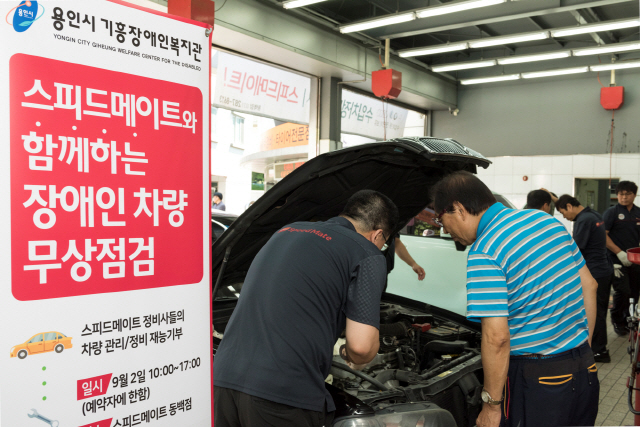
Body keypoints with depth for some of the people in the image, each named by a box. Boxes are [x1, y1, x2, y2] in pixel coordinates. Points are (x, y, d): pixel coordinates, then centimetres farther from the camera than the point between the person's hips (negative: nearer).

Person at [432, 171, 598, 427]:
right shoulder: (546, 220, 5)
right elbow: (588, 284, 13)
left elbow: (497, 338, -23)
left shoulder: (484, 254, -19)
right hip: (586, 367, 8)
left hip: (538, 378, -8)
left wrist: (491, 405, -13)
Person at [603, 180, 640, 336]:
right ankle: (617, 321, 12)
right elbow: (603, 235, -11)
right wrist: (619, 253, -17)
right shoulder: (612, 212, -4)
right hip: (617, 260, -5)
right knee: (622, 291, -10)